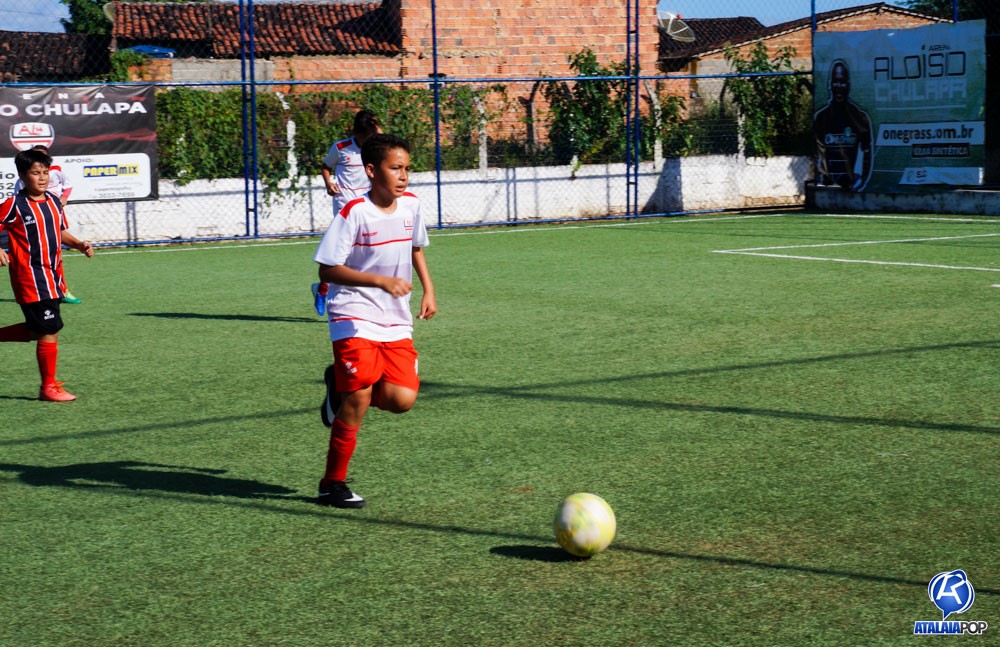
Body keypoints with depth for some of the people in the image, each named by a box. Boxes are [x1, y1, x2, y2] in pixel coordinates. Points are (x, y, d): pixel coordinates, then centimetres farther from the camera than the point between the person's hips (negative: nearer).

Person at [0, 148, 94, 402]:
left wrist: (79, 244, 5)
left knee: (38, 330, 14)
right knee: (49, 332, -5)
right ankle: (48, 387, 8)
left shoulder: (53, 202, 10)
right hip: (30, 278, -8)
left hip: (52, 276, 8)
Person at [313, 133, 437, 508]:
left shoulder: (411, 204, 4)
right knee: (358, 400, -12)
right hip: (355, 318, -6)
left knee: (402, 400, -9)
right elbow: (327, 270, -16)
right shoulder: (354, 213, -14)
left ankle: (342, 387, 21)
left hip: (396, 323, 6)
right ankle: (333, 484, 4)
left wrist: (428, 290, 15)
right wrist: (381, 281, -24)